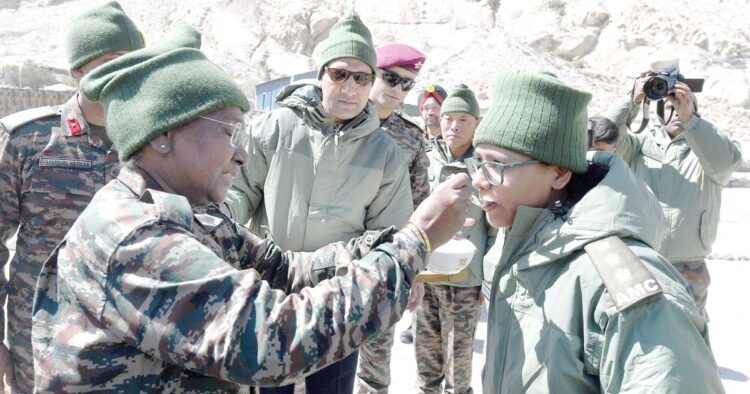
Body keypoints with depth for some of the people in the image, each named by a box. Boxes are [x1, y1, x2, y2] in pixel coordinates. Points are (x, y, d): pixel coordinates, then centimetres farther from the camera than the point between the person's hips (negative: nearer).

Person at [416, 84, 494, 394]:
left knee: (458, 359, 7)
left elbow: (497, 228, -3)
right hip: (424, 275, 3)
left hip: (465, 279, -3)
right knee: (425, 355, 15)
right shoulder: (427, 161, 3)